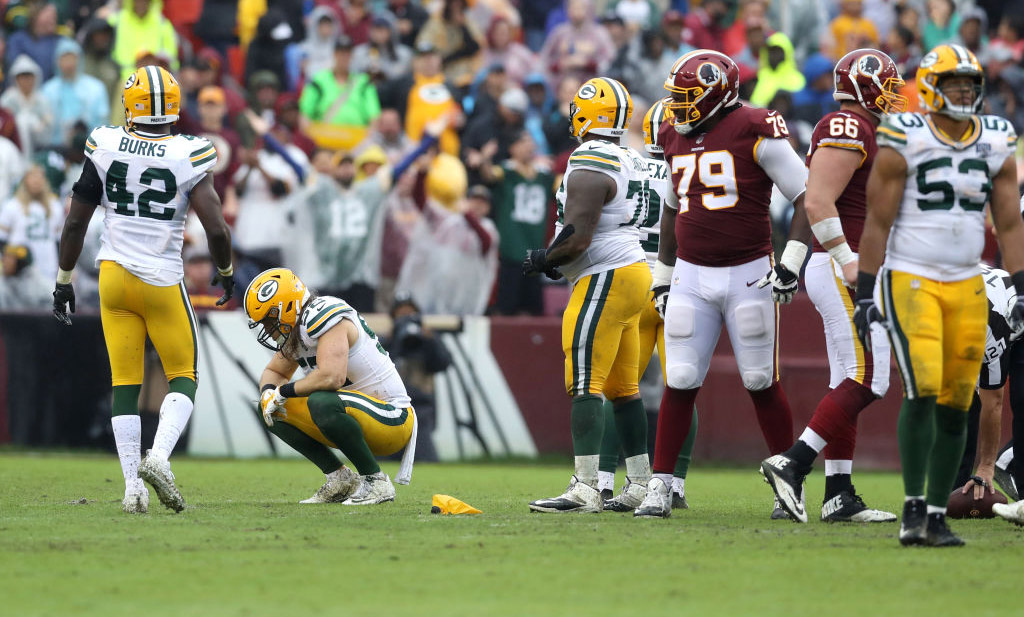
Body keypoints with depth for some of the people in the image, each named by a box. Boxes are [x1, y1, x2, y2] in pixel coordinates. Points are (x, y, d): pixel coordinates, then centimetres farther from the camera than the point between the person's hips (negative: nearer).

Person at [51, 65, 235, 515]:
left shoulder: (105, 150, -4)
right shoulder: (188, 158, -11)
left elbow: (75, 221, 0)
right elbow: (216, 229, -13)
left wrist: (64, 280, 13)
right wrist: (225, 272, 8)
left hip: (114, 275, 2)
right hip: (162, 281, -2)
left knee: (124, 383, 9)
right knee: (183, 376, 11)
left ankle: (132, 486, 4)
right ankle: (159, 457, -13)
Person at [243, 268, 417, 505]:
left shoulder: (324, 318, -22)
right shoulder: (295, 330, 7)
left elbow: (331, 377, -35)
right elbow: (273, 372, 21)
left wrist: (283, 392, -20)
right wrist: (268, 393, -4)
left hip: (391, 420, -10)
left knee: (321, 403, -37)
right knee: (271, 408, 4)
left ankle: (376, 482, -20)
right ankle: (339, 478, 3)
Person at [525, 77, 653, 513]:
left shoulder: (589, 167, -16)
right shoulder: (631, 163, 14)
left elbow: (577, 238, -22)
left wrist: (544, 260, -3)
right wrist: (556, 261, 22)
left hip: (605, 280, -10)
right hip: (635, 271, 10)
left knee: (585, 384, -11)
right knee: (623, 388, 14)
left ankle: (585, 489, -17)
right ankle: (641, 486, 18)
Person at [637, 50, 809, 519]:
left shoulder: (754, 132, -10)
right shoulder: (677, 138, 9)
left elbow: (806, 196, -8)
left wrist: (791, 260, -15)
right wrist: (663, 274, 22)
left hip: (748, 274, -4)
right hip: (691, 277, 4)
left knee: (762, 383, 2)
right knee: (680, 384, 0)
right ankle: (659, 487, 4)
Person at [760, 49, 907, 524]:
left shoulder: (852, 130, 19)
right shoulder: (848, 129, -12)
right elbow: (818, 203, -21)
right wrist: (850, 262, -23)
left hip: (849, 271, 11)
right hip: (843, 270, -11)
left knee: (848, 384, 8)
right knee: (866, 381, -13)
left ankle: (839, 495, 8)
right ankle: (792, 464, -15)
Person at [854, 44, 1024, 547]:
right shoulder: (904, 142, -7)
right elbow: (877, 222, -4)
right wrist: (865, 294, -7)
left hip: (966, 286, 5)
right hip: (911, 279, -5)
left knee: (955, 406, 3)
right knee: (923, 392, -17)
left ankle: (937, 517, 11)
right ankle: (913, 508, -8)